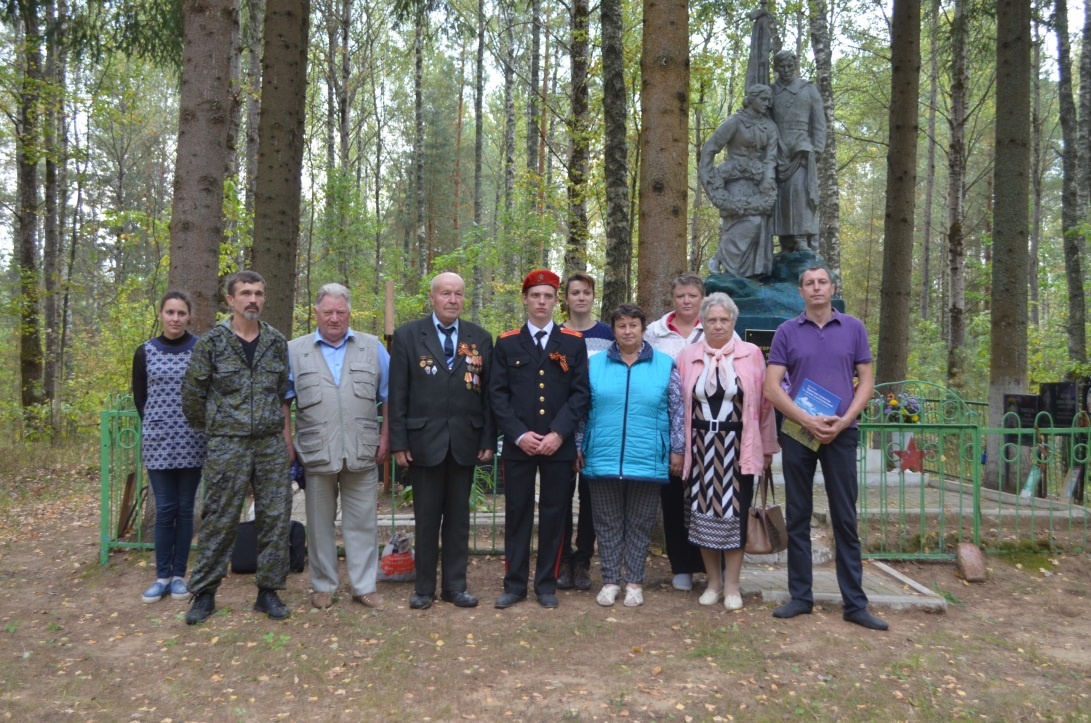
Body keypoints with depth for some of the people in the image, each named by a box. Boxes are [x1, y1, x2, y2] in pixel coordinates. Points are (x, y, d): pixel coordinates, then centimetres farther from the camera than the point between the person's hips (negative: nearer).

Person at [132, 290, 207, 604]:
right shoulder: (145, 352, 4)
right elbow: (139, 398, 12)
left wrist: (198, 424, 2)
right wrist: (155, 425, 10)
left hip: (192, 442, -1)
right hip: (158, 440, 1)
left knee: (185, 508, 5)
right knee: (165, 509, 4)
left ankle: (179, 575, 15)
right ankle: (162, 575, 13)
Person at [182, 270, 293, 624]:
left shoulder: (277, 342, 6)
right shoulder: (211, 342, -3)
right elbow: (192, 395, 3)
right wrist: (212, 430, 9)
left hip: (272, 443, 3)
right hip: (227, 445, -3)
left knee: (275, 518, 4)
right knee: (219, 520, 2)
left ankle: (268, 591, 17)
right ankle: (204, 594, 18)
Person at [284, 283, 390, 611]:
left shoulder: (373, 348, 7)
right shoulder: (295, 350, 7)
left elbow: (390, 397, 8)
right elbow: (283, 400, 7)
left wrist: (385, 438, 1)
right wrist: (287, 442, 1)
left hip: (363, 453, 0)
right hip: (316, 454, 0)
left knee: (362, 522, 5)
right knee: (320, 523, 10)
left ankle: (365, 585, 15)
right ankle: (323, 586, 23)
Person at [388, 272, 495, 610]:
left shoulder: (481, 338, 6)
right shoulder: (407, 336, 0)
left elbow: (488, 393, 5)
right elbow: (397, 394, -2)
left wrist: (489, 441, 0)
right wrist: (398, 442, -7)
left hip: (465, 443, 2)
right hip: (424, 441, -2)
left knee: (458, 517, 10)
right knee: (426, 518, 8)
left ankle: (455, 585, 21)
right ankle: (424, 587, 20)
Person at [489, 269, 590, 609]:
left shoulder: (574, 342, 6)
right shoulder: (506, 343, 7)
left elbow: (581, 393, 0)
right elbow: (497, 394, 1)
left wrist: (558, 433, -12)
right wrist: (519, 434, -11)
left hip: (559, 446, 0)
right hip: (517, 445, 0)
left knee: (553, 516, 7)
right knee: (517, 515, 6)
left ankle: (547, 585, 19)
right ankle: (515, 584, 18)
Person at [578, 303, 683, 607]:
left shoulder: (665, 365, 2)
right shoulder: (595, 364, 5)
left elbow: (676, 411, 3)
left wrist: (677, 451, 0)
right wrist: (578, 448, 4)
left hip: (647, 460, -1)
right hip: (603, 459, 1)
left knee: (640, 525, 9)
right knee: (608, 524, 9)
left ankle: (634, 582, 22)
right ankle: (610, 580, 21)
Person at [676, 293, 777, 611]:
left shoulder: (752, 354, -1)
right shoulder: (687, 356, 3)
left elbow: (764, 403, 2)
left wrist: (768, 447, 3)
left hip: (737, 447, -2)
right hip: (701, 447, 2)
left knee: (734, 514, 3)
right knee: (704, 513, 8)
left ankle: (732, 585, 16)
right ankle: (713, 582, 22)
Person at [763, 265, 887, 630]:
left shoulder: (853, 328, 6)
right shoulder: (787, 331, 2)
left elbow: (866, 381, 4)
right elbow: (772, 387, -4)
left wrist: (843, 421, -10)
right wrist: (808, 420, -14)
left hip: (841, 433, 0)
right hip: (797, 433, 0)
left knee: (845, 519, 4)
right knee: (798, 517, 6)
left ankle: (855, 603, 12)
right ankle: (800, 596, 16)